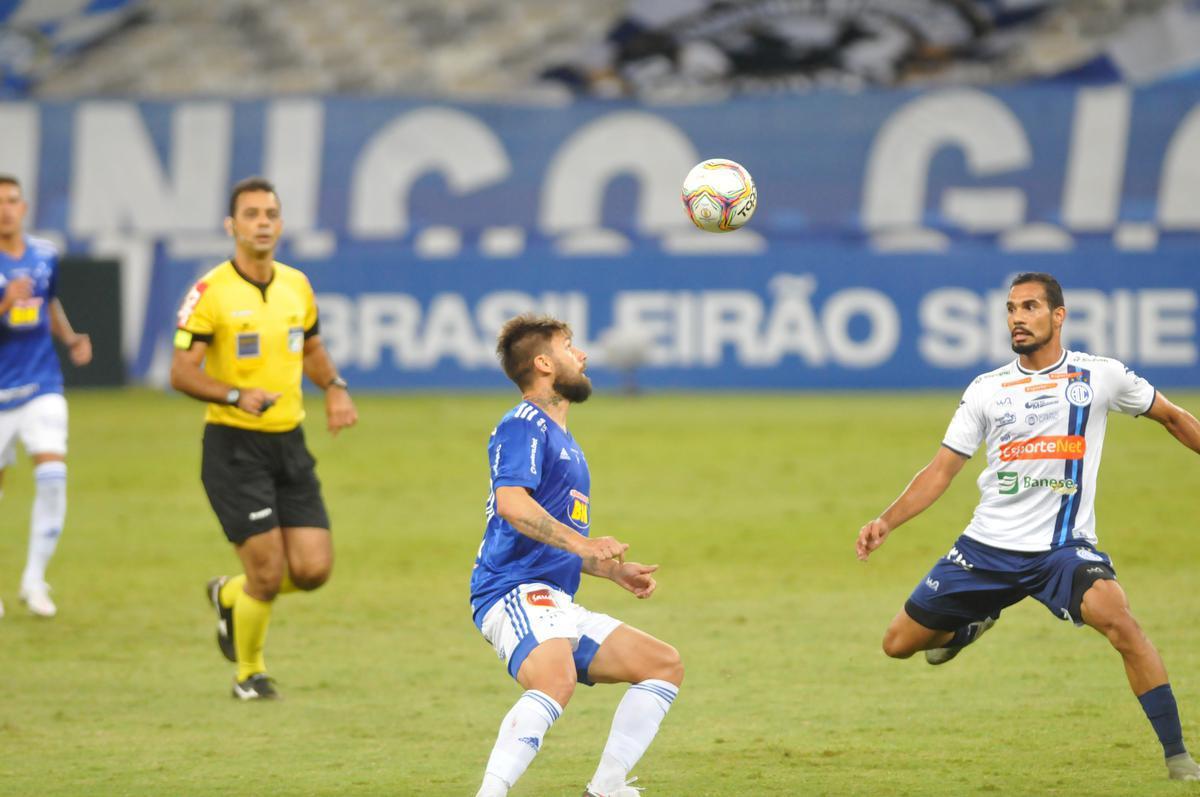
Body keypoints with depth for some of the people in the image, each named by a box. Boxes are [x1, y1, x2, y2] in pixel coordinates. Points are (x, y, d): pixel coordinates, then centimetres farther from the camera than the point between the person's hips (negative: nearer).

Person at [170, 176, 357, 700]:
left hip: (289, 442, 6)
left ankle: (230, 596, 29)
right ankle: (249, 673, 18)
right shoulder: (210, 293, -11)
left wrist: (334, 388, 4)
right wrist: (236, 396, -28)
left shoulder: (297, 286, 7)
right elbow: (181, 373, -13)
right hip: (233, 446, -6)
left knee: (314, 569, -2)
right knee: (268, 573, -8)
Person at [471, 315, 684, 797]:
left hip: (558, 605, 10)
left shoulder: (561, 439, 28)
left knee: (665, 665, 9)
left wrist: (615, 571, 25)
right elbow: (511, 502, -23)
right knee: (556, 681, -37)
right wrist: (581, 543, -31)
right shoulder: (524, 426, -4)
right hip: (516, 592, -10)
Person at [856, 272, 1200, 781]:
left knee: (1116, 619, -32)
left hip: (1063, 546, -3)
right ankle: (971, 625, 41)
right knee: (900, 643, 5)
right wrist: (886, 521, -2)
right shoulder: (987, 390, 5)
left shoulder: (1101, 376, -1)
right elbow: (942, 469, 8)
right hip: (987, 547, 3)